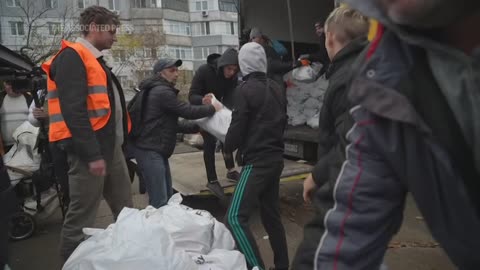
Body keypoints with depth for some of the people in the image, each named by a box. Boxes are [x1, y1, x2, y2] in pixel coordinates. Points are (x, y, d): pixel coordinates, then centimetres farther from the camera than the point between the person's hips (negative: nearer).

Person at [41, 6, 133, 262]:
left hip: (110, 145, 10)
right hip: (90, 148, -9)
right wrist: (92, 154, -23)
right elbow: (73, 111, -20)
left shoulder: (94, 59, 20)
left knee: (125, 210, 15)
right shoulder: (71, 57, -10)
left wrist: (113, 146, 17)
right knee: (81, 217, 1)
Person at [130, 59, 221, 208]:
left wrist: (197, 127, 16)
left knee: (167, 197, 16)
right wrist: (212, 108, -1)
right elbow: (188, 111, -15)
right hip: (150, 151, -11)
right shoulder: (162, 92, -13)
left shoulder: (161, 91, 20)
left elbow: (173, 124, 21)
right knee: (159, 201, -10)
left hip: (156, 150, 11)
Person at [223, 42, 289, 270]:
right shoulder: (277, 88, 9)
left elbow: (237, 127, -10)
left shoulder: (246, 89, -12)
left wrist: (228, 146, 9)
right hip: (276, 158, 8)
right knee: (271, 215, 16)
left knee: (235, 218, -8)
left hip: (257, 162, -8)